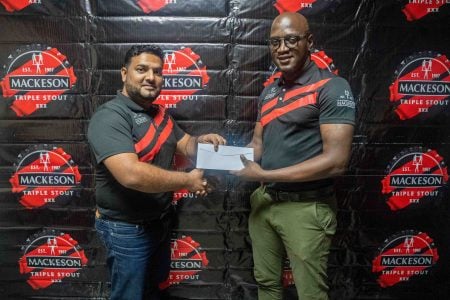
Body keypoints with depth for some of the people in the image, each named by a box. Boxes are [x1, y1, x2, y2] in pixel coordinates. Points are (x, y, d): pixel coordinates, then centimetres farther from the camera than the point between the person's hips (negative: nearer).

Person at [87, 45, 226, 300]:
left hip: (160, 220, 8)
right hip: (127, 228, -8)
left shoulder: (160, 114, 5)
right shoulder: (110, 117, -23)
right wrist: (187, 181, -25)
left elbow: (186, 145, 9)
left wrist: (201, 141, -15)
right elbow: (132, 174, -35)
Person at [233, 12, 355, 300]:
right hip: (263, 201, 7)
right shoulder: (268, 92, 9)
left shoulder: (332, 87, -14)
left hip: (306, 207, -6)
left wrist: (264, 174, -20)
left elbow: (336, 160, -21)